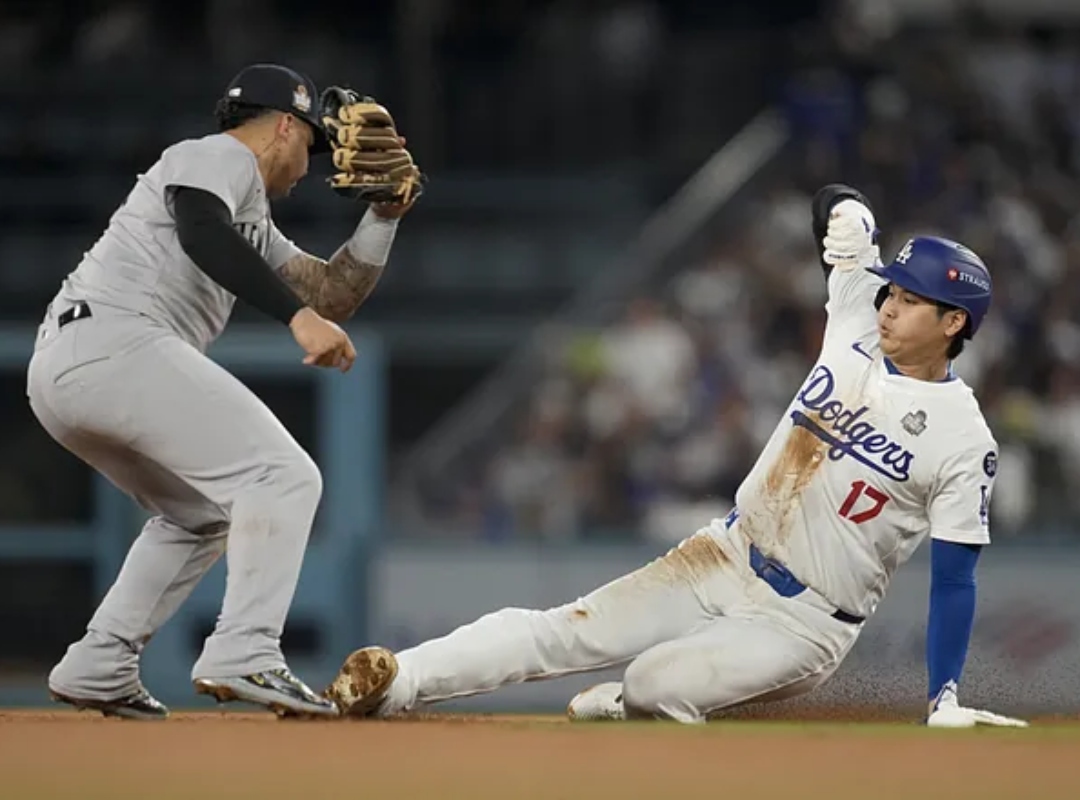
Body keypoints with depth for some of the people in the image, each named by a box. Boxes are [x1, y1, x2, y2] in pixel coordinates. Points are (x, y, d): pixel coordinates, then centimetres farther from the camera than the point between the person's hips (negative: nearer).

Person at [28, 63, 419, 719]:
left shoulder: (252, 220, 31)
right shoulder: (218, 157, 1)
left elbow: (334, 295, 31)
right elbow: (200, 232, -22)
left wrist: (384, 214, 20)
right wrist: (298, 314, -29)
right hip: (115, 340, -10)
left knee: (203, 513, 25)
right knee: (283, 475, -12)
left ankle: (97, 670, 17)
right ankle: (244, 654, -23)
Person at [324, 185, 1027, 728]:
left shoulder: (965, 442, -12)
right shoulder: (858, 336, 3)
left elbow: (955, 581, -9)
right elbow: (841, 209, 10)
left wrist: (945, 702, -16)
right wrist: (851, 224, -15)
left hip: (805, 624, -5)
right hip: (725, 559, 5)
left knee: (655, 683, -27)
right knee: (562, 632, -11)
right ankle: (393, 684, -19)